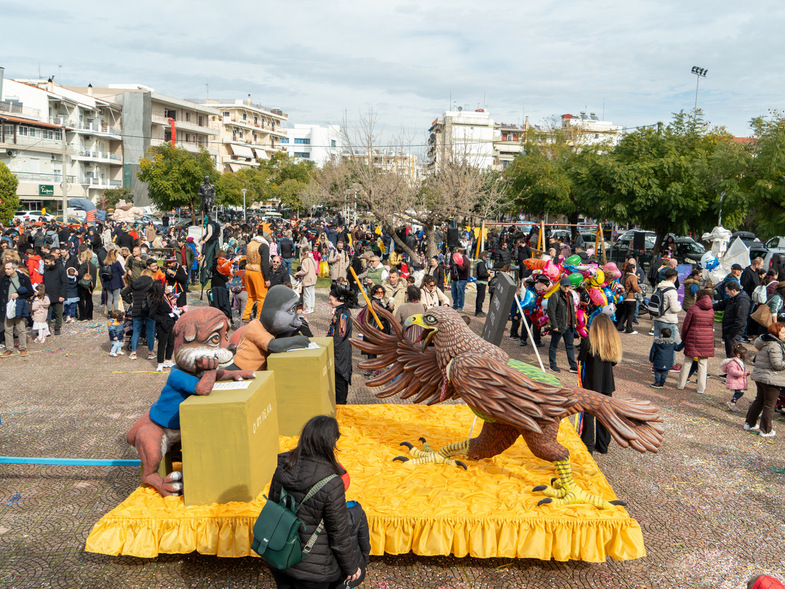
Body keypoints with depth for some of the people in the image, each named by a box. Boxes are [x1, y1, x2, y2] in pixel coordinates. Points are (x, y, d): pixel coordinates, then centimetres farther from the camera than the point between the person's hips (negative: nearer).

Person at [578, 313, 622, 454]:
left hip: (591, 383, -4)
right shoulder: (614, 342, -3)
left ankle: (588, 446, 8)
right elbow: (614, 362, 6)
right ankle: (603, 445, 25)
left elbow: (581, 359, -8)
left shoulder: (588, 341, -16)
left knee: (589, 414, 6)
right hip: (607, 384, 4)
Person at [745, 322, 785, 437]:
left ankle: (749, 423, 28)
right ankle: (766, 430, 11)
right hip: (771, 379, -9)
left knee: (759, 401, 21)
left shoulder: (764, 343, 11)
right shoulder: (774, 345, -19)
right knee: (769, 405, 2)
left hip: (759, 376, 9)